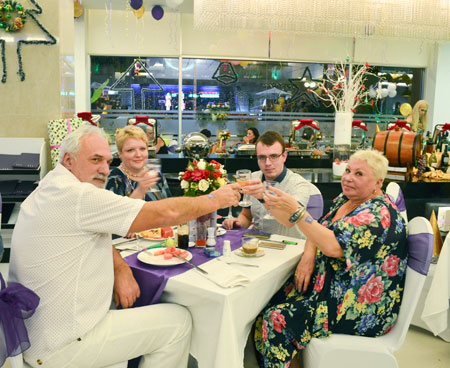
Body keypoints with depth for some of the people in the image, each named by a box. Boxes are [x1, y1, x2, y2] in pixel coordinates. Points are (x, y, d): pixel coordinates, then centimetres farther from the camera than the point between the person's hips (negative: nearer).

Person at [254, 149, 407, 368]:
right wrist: (309, 254, -9)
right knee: (268, 302, -6)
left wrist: (296, 212, -34)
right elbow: (319, 230, 12)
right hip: (329, 284, 9)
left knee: (277, 319, -21)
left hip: (361, 308, -9)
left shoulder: (379, 213, -19)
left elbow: (334, 246, -30)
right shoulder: (345, 200, 9)